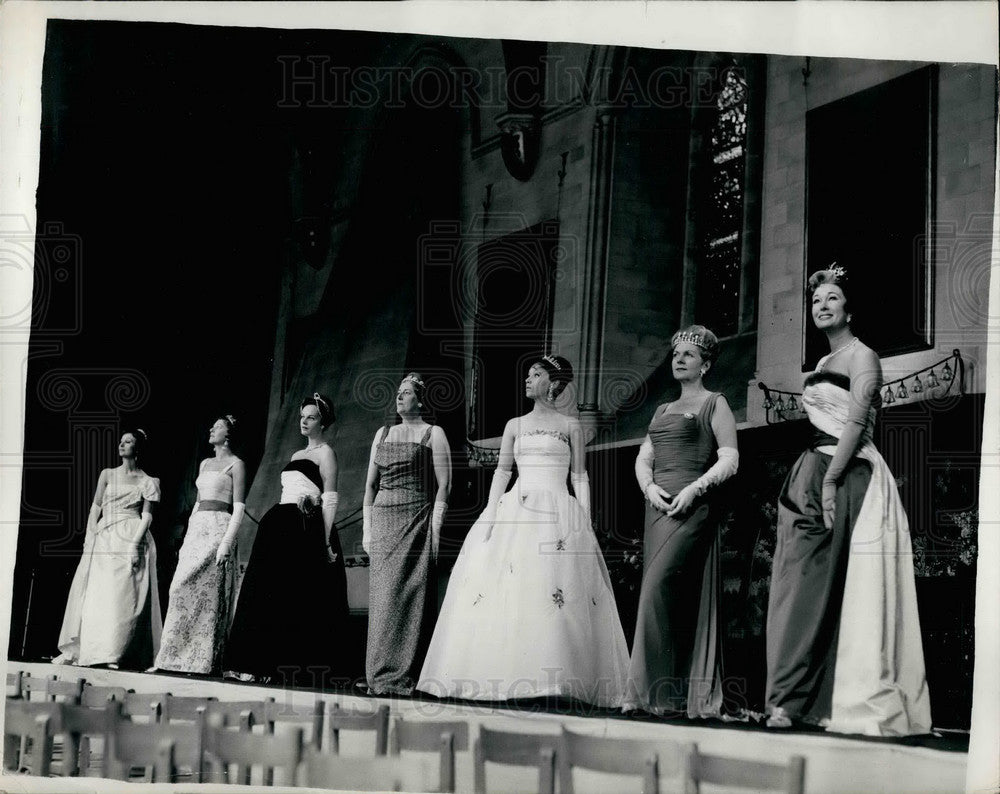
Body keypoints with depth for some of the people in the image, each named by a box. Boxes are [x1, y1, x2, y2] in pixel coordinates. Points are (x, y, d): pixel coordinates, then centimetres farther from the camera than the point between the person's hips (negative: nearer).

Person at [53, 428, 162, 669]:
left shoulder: (147, 482, 7)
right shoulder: (107, 475, 17)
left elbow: (146, 516, -2)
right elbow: (95, 508, 12)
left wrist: (136, 543, -16)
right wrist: (90, 537, -1)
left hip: (131, 539, -4)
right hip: (103, 539, 4)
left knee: (123, 595, -12)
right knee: (94, 594, -1)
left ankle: (115, 653, -15)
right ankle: (77, 650, 0)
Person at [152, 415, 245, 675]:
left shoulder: (236, 464, 0)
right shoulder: (205, 463, 21)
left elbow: (238, 508, -7)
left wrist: (226, 543, -17)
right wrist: (186, 539, 15)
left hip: (218, 529, -7)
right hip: (197, 529, 7)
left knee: (206, 594, -12)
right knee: (184, 592, 0)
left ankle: (202, 662, -10)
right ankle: (178, 658, 0)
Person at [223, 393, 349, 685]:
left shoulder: (325, 453, 0)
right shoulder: (297, 455, 24)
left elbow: (330, 499, -8)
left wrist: (327, 542, -15)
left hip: (305, 530, -8)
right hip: (281, 527, 8)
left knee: (295, 595, -10)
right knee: (267, 592, 3)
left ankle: (297, 667, -8)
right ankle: (264, 663, 4)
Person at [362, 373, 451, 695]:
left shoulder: (433, 434, 4)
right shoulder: (383, 433, 17)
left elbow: (443, 486, -3)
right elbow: (371, 484, 16)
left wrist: (435, 530, -11)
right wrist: (367, 529, 8)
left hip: (417, 521, -5)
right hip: (384, 523, 5)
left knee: (411, 597, -7)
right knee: (383, 597, 2)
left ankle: (406, 676, -6)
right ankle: (382, 673, 5)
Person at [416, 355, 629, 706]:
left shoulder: (571, 427, 8)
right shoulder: (515, 425, 15)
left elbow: (580, 477, 6)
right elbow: (502, 471, 12)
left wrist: (587, 524, -3)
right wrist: (490, 516, 1)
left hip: (559, 514, -3)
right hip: (516, 510, 3)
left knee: (559, 595, -13)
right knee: (506, 594, -6)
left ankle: (558, 679, -11)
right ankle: (507, 677, -4)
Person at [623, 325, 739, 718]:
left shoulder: (714, 404, 4)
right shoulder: (663, 410, 24)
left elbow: (729, 460, -5)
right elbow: (643, 458, 19)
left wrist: (694, 489, -16)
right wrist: (649, 487, -2)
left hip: (692, 508, -7)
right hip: (658, 507, 7)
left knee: (657, 587, -19)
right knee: (673, 600, 2)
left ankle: (652, 688, -17)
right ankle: (678, 695, 2)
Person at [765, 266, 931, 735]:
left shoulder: (861, 355, -3)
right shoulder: (824, 364, 22)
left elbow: (855, 423, -14)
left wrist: (830, 480, -22)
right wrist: (812, 480, 13)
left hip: (846, 476, -8)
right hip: (814, 474, 8)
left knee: (810, 585, -14)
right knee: (799, 586, 1)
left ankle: (788, 700, -16)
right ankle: (816, 700, 3)